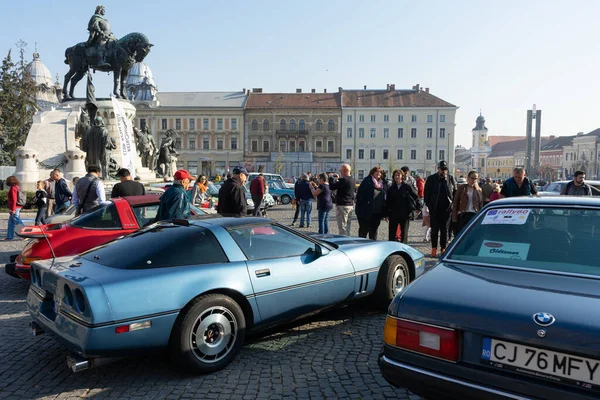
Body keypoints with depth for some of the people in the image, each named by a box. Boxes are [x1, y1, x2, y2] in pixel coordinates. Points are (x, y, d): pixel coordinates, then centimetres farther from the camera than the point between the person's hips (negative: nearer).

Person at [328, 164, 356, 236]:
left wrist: (331, 177, -1)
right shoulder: (353, 180, 9)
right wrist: (338, 178, 22)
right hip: (351, 205, 9)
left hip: (342, 205, -9)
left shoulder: (343, 179, -18)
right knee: (348, 226, 16)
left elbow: (332, 187, -19)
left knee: (342, 227, -5)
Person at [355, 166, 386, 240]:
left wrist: (383, 212, 9)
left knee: (374, 231, 15)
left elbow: (384, 199, 15)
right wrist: (360, 208, -17)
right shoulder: (367, 181, -6)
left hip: (377, 212, 6)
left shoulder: (381, 183, 13)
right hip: (366, 212, -6)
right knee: (364, 230, 3)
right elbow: (360, 195, -11)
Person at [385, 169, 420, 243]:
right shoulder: (391, 188, 6)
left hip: (405, 214, -3)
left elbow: (416, 197, 0)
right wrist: (387, 214, 5)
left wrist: (417, 208, -3)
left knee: (404, 233, 7)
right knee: (392, 234, 5)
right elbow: (387, 202, 8)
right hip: (393, 214, 3)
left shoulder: (408, 186, -4)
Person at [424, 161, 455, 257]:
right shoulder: (431, 179, 2)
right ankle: (434, 249, 12)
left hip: (446, 209, 1)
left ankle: (443, 249, 14)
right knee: (434, 229, 4)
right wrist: (429, 205, -5)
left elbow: (454, 193, 7)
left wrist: (452, 205, -3)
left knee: (444, 230, 6)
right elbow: (427, 193, 3)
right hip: (434, 209, -1)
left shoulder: (450, 179, 5)